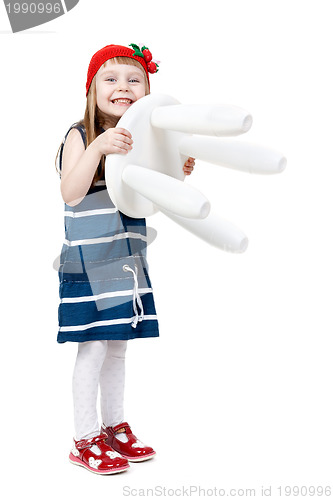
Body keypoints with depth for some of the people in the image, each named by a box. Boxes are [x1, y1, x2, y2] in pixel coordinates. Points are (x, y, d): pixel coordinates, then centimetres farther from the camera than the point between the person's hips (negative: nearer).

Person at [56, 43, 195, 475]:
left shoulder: (141, 140, 8)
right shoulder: (81, 135, -9)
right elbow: (70, 193, -23)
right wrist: (97, 147, -33)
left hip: (127, 259, 6)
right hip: (88, 260, -6)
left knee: (117, 347, 14)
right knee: (93, 348, -2)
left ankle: (115, 428, 27)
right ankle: (86, 440, 11)